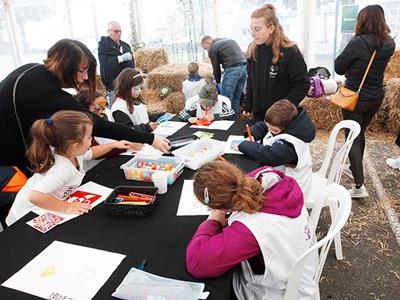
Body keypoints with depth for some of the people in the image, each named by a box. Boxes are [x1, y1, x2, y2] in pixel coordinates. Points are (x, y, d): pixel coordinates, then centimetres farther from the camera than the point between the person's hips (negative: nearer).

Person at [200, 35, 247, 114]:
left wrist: (217, 81, 22)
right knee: (236, 98, 16)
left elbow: (216, 67, 5)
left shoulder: (212, 48, 3)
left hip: (232, 69, -8)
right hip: (244, 67, 8)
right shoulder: (229, 40, 26)